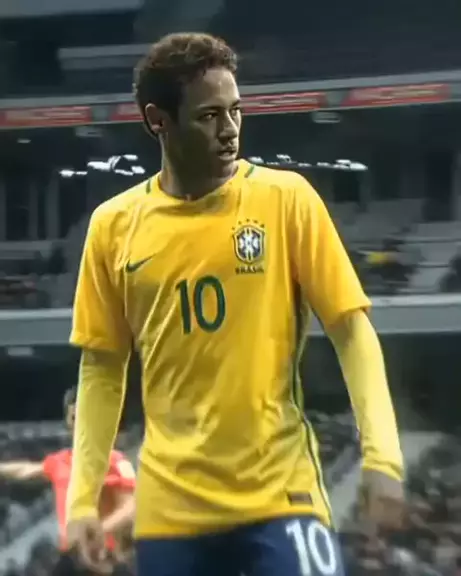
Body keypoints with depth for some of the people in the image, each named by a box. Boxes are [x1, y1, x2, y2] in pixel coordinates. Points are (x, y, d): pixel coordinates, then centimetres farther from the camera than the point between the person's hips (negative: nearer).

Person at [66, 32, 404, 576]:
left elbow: (351, 330, -3)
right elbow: (102, 367, 11)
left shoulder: (286, 198, -2)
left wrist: (381, 453, -14)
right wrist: (84, 494, 5)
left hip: (280, 493, -2)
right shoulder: (114, 224, 3)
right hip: (170, 507, 2)